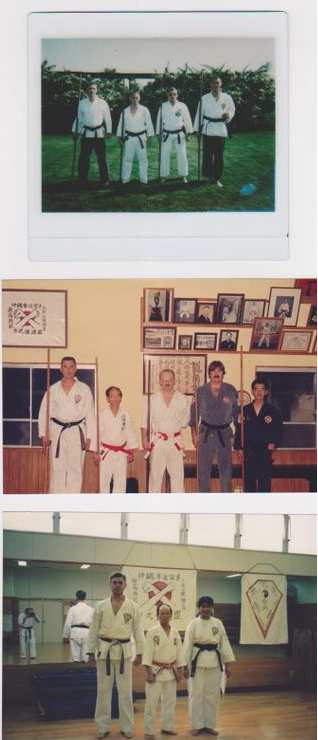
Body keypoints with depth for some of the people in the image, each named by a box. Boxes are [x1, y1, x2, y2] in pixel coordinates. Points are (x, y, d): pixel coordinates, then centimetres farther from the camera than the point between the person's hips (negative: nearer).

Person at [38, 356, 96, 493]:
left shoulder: (84, 389, 1)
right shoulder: (53, 389, 4)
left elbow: (90, 414, 1)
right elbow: (44, 412, 4)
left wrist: (89, 437, -3)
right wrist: (43, 434, -4)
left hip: (77, 433, -1)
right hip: (57, 432, 1)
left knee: (75, 469, 1)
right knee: (57, 469, 1)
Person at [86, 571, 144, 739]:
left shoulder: (133, 607, 1)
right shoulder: (101, 606, 1)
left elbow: (138, 631, 3)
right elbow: (94, 630, 3)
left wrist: (139, 653, 1)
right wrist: (91, 653, 0)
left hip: (124, 651, 0)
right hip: (104, 650, 0)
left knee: (125, 691, 5)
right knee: (103, 690, 6)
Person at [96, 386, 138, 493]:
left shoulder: (125, 414, 0)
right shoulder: (102, 414, -6)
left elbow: (130, 433, 5)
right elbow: (98, 433, -3)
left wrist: (131, 452, 5)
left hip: (121, 452, 2)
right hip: (106, 452, -2)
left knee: (121, 480, 4)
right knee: (104, 479, 3)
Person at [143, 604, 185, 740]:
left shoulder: (175, 633, 5)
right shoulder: (152, 632, -10)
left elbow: (179, 652, 10)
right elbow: (147, 652, -11)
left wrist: (180, 670, 7)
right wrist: (148, 672, -16)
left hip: (171, 671, 5)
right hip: (156, 671, -5)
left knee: (170, 701, 13)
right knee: (152, 702, -6)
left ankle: (167, 726, 27)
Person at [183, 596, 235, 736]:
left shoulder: (218, 623, 4)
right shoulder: (193, 624, -4)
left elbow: (224, 643, 7)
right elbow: (187, 645, -4)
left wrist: (227, 664, 4)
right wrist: (185, 665, -6)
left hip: (214, 663, 3)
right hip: (198, 662, -3)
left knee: (213, 695, 7)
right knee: (197, 694, 1)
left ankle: (209, 725, 18)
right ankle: (197, 725, 12)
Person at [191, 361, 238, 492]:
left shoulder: (230, 390, 1)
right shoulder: (201, 391, 1)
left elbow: (236, 412, 7)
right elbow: (194, 413, 5)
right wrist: (194, 434, 2)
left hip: (224, 433, 0)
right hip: (206, 432, 0)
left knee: (226, 468, 3)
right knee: (203, 468, 1)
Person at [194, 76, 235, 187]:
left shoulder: (226, 98, 4)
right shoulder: (205, 98, 3)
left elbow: (232, 109, 15)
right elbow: (200, 113, 6)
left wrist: (228, 115, -8)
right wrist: (197, 128, 5)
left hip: (221, 129, 1)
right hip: (208, 129, -1)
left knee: (219, 155, 2)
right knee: (208, 153, -6)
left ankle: (217, 178, 11)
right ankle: (208, 174, 6)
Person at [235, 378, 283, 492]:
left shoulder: (273, 411, 2)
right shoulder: (245, 410, 5)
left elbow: (279, 430, 4)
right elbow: (239, 430, 6)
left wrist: (274, 443, -10)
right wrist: (239, 447, 0)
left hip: (265, 451, -1)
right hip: (248, 452, 1)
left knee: (264, 479, -1)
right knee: (249, 479, 6)